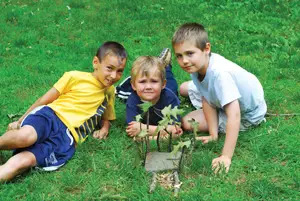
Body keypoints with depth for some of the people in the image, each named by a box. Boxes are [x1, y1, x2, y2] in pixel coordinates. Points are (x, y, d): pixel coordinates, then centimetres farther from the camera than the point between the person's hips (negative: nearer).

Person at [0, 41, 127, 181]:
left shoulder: (110, 92, 21)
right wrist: (20, 121, 14)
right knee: (25, 136, -39)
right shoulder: (75, 77, 7)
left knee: (22, 162, -28)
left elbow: (106, 117, 35)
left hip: (65, 138, 2)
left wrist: (104, 128, 11)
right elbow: (44, 100, 11)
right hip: (50, 116, -2)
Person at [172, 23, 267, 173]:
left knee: (187, 122, -14)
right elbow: (207, 101, -13)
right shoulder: (196, 65, -20)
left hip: (248, 115, -7)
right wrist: (213, 134, -20)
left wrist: (226, 157, -47)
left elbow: (234, 116, -45)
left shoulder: (219, 73, -43)